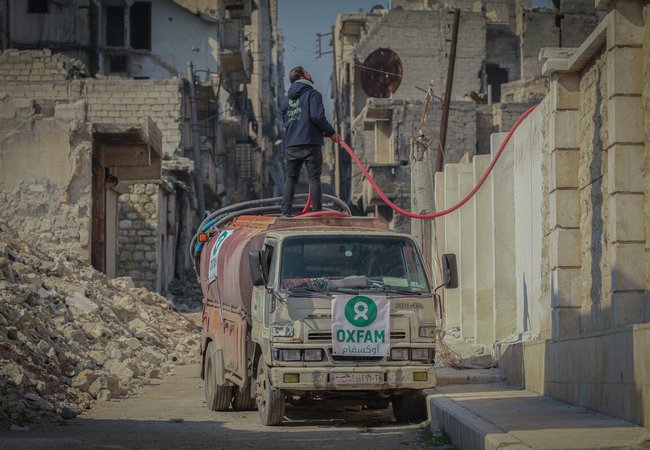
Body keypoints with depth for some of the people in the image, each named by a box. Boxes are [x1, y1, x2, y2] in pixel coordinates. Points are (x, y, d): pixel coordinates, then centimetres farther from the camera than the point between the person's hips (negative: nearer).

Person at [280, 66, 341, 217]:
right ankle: (317, 211, -3)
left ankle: (285, 210, 3)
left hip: (291, 145, 5)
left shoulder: (287, 99, 16)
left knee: (290, 178, 10)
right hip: (310, 143, -5)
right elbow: (317, 116, -17)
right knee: (314, 178, -1)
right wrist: (331, 132, -5)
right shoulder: (313, 94, -4)